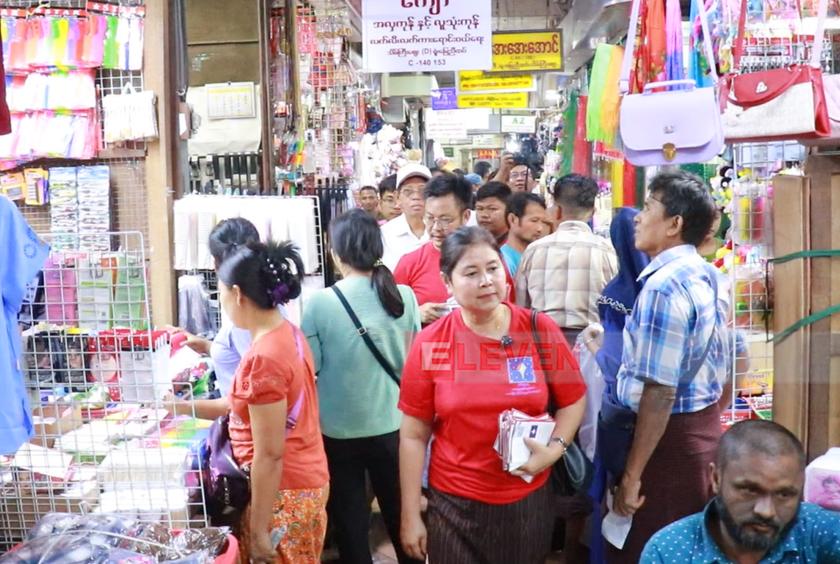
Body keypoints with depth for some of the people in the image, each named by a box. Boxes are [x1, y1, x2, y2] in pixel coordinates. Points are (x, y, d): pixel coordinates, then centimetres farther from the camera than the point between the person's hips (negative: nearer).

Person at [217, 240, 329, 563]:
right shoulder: (288, 333, 2)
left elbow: (269, 455, -23)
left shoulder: (264, 358, -25)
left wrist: (258, 530, -16)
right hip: (306, 479, 9)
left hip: (283, 492, -9)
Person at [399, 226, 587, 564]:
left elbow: (573, 399, 5)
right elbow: (413, 436, -5)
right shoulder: (429, 345, -10)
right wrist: (411, 516, -3)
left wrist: (555, 448, -13)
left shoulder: (540, 330, -7)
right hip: (455, 504, -1)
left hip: (528, 500, 2)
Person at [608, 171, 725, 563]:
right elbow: (726, 370, 15)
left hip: (671, 435, -9)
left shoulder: (663, 286, -22)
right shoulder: (706, 275, 7)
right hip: (706, 427, 9)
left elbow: (659, 393, -25)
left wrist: (632, 475, -20)